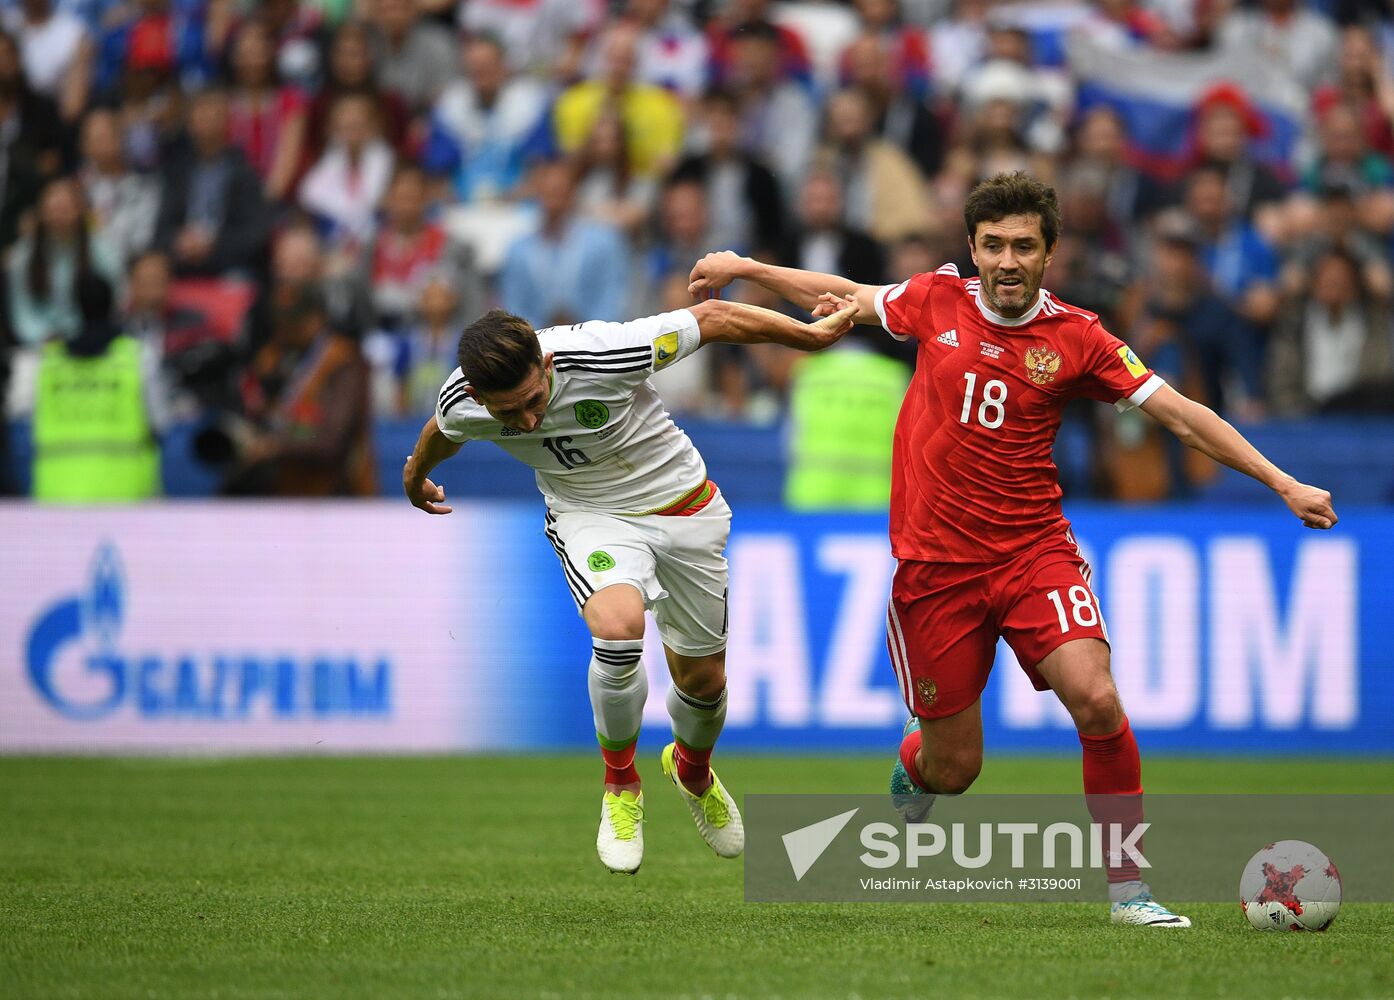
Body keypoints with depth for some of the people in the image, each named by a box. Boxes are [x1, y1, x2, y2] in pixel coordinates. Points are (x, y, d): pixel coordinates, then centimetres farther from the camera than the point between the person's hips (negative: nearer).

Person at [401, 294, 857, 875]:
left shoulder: (602, 353, -34)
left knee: (703, 677, 9)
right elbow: (442, 433, 4)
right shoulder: (462, 404, -23)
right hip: (589, 516, 0)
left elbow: (714, 319, -20)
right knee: (617, 627, -31)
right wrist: (415, 478, 26)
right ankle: (620, 786, -6)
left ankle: (693, 773, 46)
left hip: (684, 508, 0)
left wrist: (812, 335, -13)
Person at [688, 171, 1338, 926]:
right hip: (935, 563, 0)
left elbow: (1179, 413, -2)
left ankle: (1128, 890, -10)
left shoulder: (1075, 339, -3)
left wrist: (1283, 483, -6)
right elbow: (845, 297, 19)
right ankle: (913, 766, 43)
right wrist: (744, 268, 19)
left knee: (1096, 701, -22)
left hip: (1035, 551, 0)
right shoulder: (937, 301, 0)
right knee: (955, 767, 3)